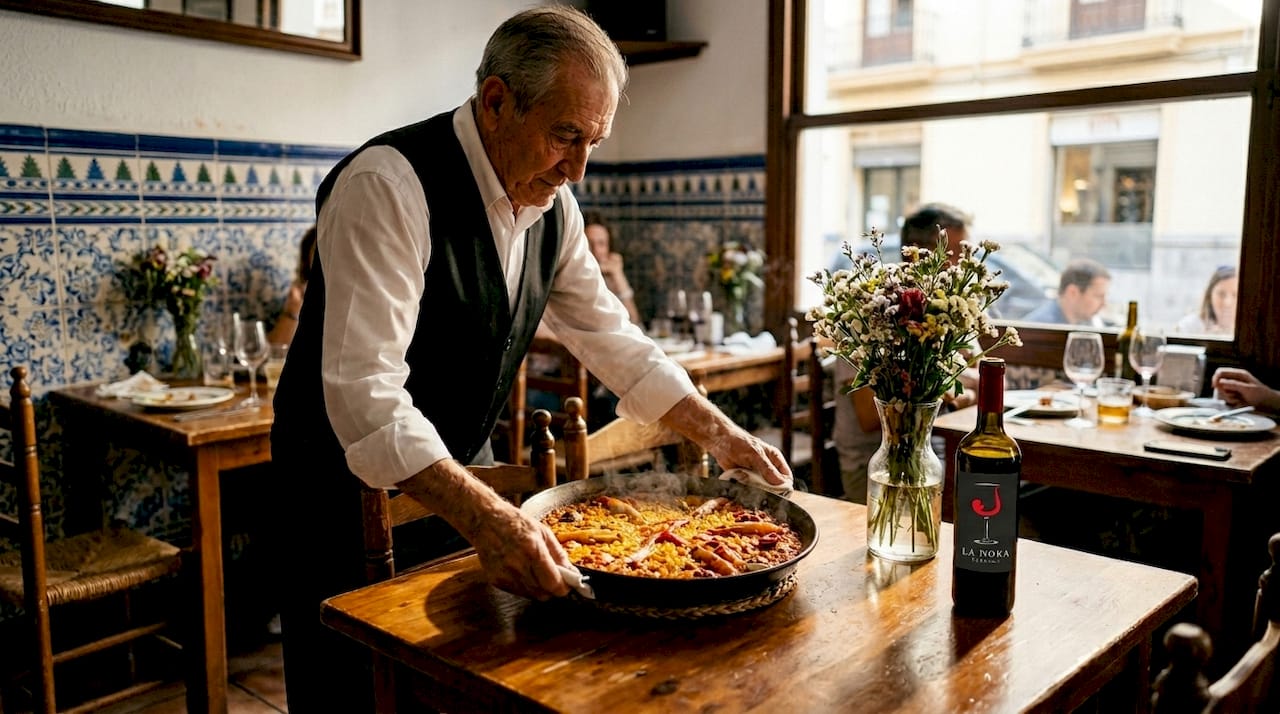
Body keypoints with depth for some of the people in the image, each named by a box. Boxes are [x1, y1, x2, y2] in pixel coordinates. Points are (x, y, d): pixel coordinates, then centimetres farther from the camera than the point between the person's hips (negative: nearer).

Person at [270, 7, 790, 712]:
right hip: (357, 482, -6)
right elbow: (364, 393, -33)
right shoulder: (387, 184, -26)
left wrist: (719, 435, 0)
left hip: (461, 470, 7)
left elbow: (608, 335, 6)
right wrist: (484, 516, -43)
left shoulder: (552, 203, -2)